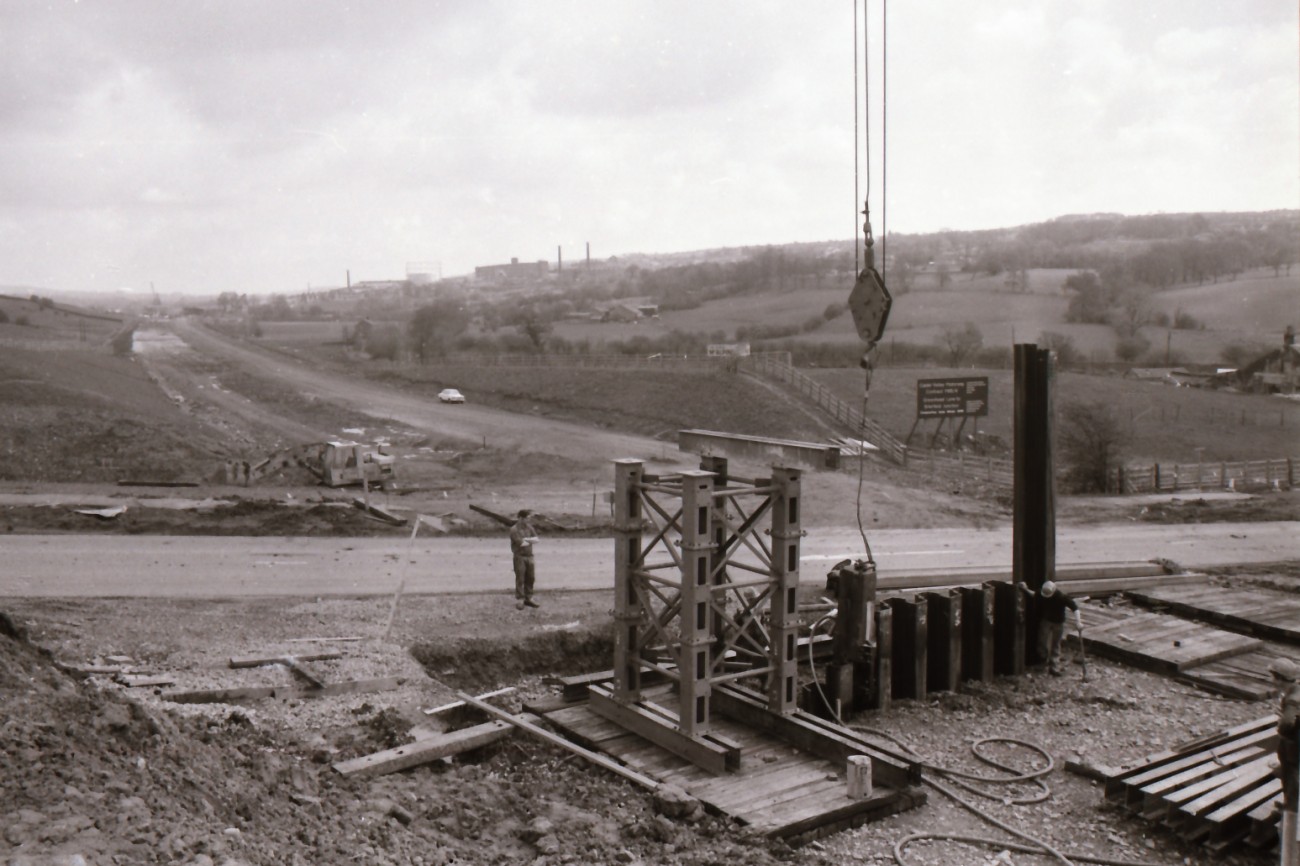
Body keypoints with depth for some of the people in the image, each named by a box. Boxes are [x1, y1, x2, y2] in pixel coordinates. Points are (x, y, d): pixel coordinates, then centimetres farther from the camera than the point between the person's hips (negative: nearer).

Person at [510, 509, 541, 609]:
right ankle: (519, 600, 2)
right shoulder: (514, 530, -11)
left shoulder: (529, 527, 9)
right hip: (519, 557, -6)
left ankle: (528, 599, 19)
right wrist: (531, 541, -2)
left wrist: (526, 539, -12)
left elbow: (536, 539, 1)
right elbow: (521, 543, -18)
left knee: (530, 578, 9)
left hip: (529, 556, 6)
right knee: (520, 579, -4)